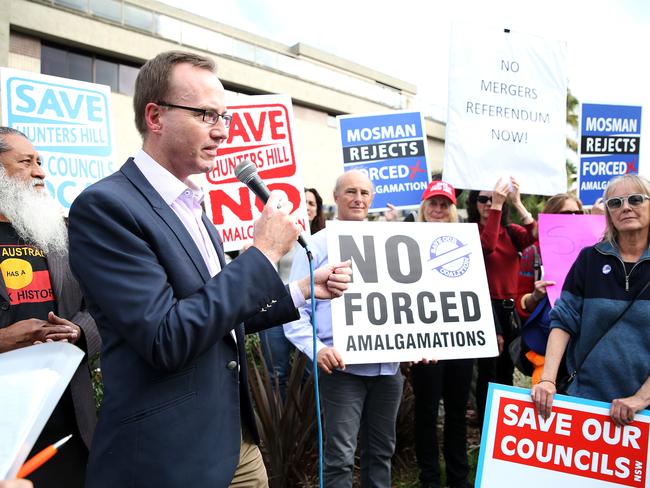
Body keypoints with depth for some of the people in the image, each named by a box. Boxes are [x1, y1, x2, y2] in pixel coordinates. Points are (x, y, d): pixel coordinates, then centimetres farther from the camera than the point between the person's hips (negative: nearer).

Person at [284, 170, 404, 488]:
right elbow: (295, 309, -6)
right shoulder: (316, 245, -2)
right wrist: (316, 348, -21)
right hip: (342, 366, -4)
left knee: (382, 449, 17)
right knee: (340, 455, -1)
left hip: (387, 364, 5)